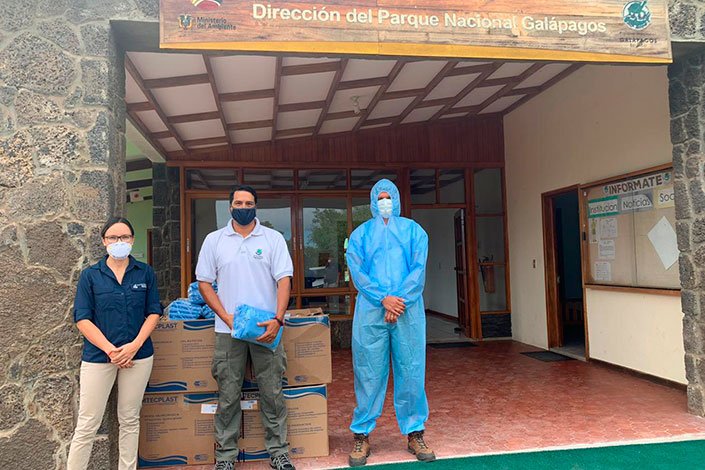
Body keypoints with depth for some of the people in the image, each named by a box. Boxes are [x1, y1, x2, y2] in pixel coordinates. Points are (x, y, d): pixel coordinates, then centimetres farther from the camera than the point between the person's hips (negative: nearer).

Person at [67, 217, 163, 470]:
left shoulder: (145, 272, 3)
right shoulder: (90, 275, 0)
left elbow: (154, 312, 2)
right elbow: (82, 319, -4)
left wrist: (134, 345, -11)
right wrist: (110, 350, -14)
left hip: (138, 355, 2)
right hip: (98, 355, -1)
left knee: (130, 420, 12)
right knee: (87, 425, 3)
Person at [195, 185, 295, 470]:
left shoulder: (273, 238, 3)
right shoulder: (214, 240, 6)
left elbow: (284, 280, -2)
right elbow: (204, 282, 6)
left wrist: (277, 320, -14)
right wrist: (226, 317, -7)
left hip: (266, 328, 0)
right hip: (228, 330, 1)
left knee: (272, 392, 6)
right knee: (228, 395, 8)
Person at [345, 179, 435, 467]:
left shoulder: (413, 230, 12)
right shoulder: (360, 234, 11)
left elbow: (418, 269, 0)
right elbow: (357, 271, -1)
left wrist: (400, 301, -12)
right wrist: (383, 299, -14)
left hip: (408, 310, 1)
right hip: (370, 311, 0)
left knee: (411, 373, 5)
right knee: (368, 375, 3)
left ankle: (414, 434, 19)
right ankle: (361, 436, 16)